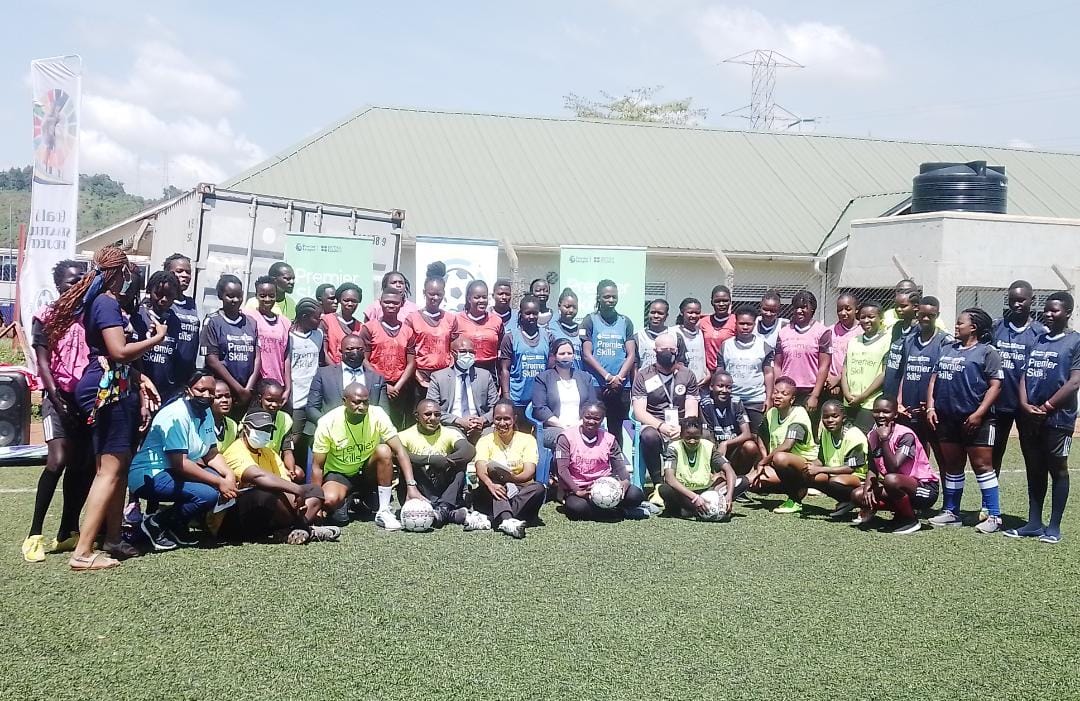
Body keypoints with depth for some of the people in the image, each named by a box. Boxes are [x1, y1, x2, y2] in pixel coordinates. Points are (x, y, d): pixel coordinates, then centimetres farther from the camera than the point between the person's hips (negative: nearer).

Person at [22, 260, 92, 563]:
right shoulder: (47, 316, 2)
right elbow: (42, 362, -4)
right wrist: (56, 398, -15)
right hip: (60, 396, -4)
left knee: (83, 465, 3)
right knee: (58, 461, -18)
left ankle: (68, 532, 12)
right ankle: (34, 534, -12)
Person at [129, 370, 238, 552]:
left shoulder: (206, 413, 9)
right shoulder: (176, 415, -20)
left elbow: (211, 453, 10)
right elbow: (179, 464, -25)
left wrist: (229, 476, -11)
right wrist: (220, 482, -24)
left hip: (175, 472, 10)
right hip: (149, 476, -10)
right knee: (208, 494, -27)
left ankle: (178, 526, 6)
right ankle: (155, 524, -8)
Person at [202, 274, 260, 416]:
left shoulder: (251, 323, 11)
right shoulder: (213, 322, 0)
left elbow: (257, 357, 7)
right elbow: (212, 360, -6)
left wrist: (248, 389, -6)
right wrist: (239, 389, -9)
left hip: (247, 393, 3)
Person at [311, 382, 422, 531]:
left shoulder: (377, 416, -19)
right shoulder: (327, 423, -20)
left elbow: (400, 451, -22)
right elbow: (317, 467, -13)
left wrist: (411, 486, -33)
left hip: (367, 472, 2)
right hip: (338, 474, -1)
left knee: (384, 450, -29)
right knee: (330, 500, -34)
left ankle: (383, 512, -19)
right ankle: (345, 501, 6)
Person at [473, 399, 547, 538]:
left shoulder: (527, 439, 5)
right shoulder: (485, 441, 5)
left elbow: (529, 472, -10)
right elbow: (480, 470, -14)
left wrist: (513, 479, -34)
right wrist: (490, 484, -38)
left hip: (520, 493, 1)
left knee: (539, 488, -29)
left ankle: (491, 519, -38)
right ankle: (508, 521, -57)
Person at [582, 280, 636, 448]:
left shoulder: (625, 322, 10)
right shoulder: (590, 321, 3)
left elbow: (631, 355, 5)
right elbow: (587, 355, -3)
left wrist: (618, 378, -9)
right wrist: (608, 377, -12)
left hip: (621, 387, 2)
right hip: (595, 385, -2)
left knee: (616, 429, 8)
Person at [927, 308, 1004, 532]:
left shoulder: (987, 352, -4)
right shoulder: (947, 350, 17)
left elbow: (995, 385, -11)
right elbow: (934, 379, 17)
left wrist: (979, 414, -18)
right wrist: (931, 408, 4)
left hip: (975, 420, -7)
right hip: (948, 419, 7)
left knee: (982, 465, -5)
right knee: (952, 466, 12)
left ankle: (994, 516, 0)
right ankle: (951, 512, 21)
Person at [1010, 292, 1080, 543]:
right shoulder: (1037, 340, 13)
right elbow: (1025, 374, 10)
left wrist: (1046, 407, -13)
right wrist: (1025, 404, -6)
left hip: (1058, 418, -6)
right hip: (1029, 417, 6)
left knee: (1057, 469, 3)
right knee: (1034, 470, 11)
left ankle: (1054, 527, 9)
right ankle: (1033, 523, 18)